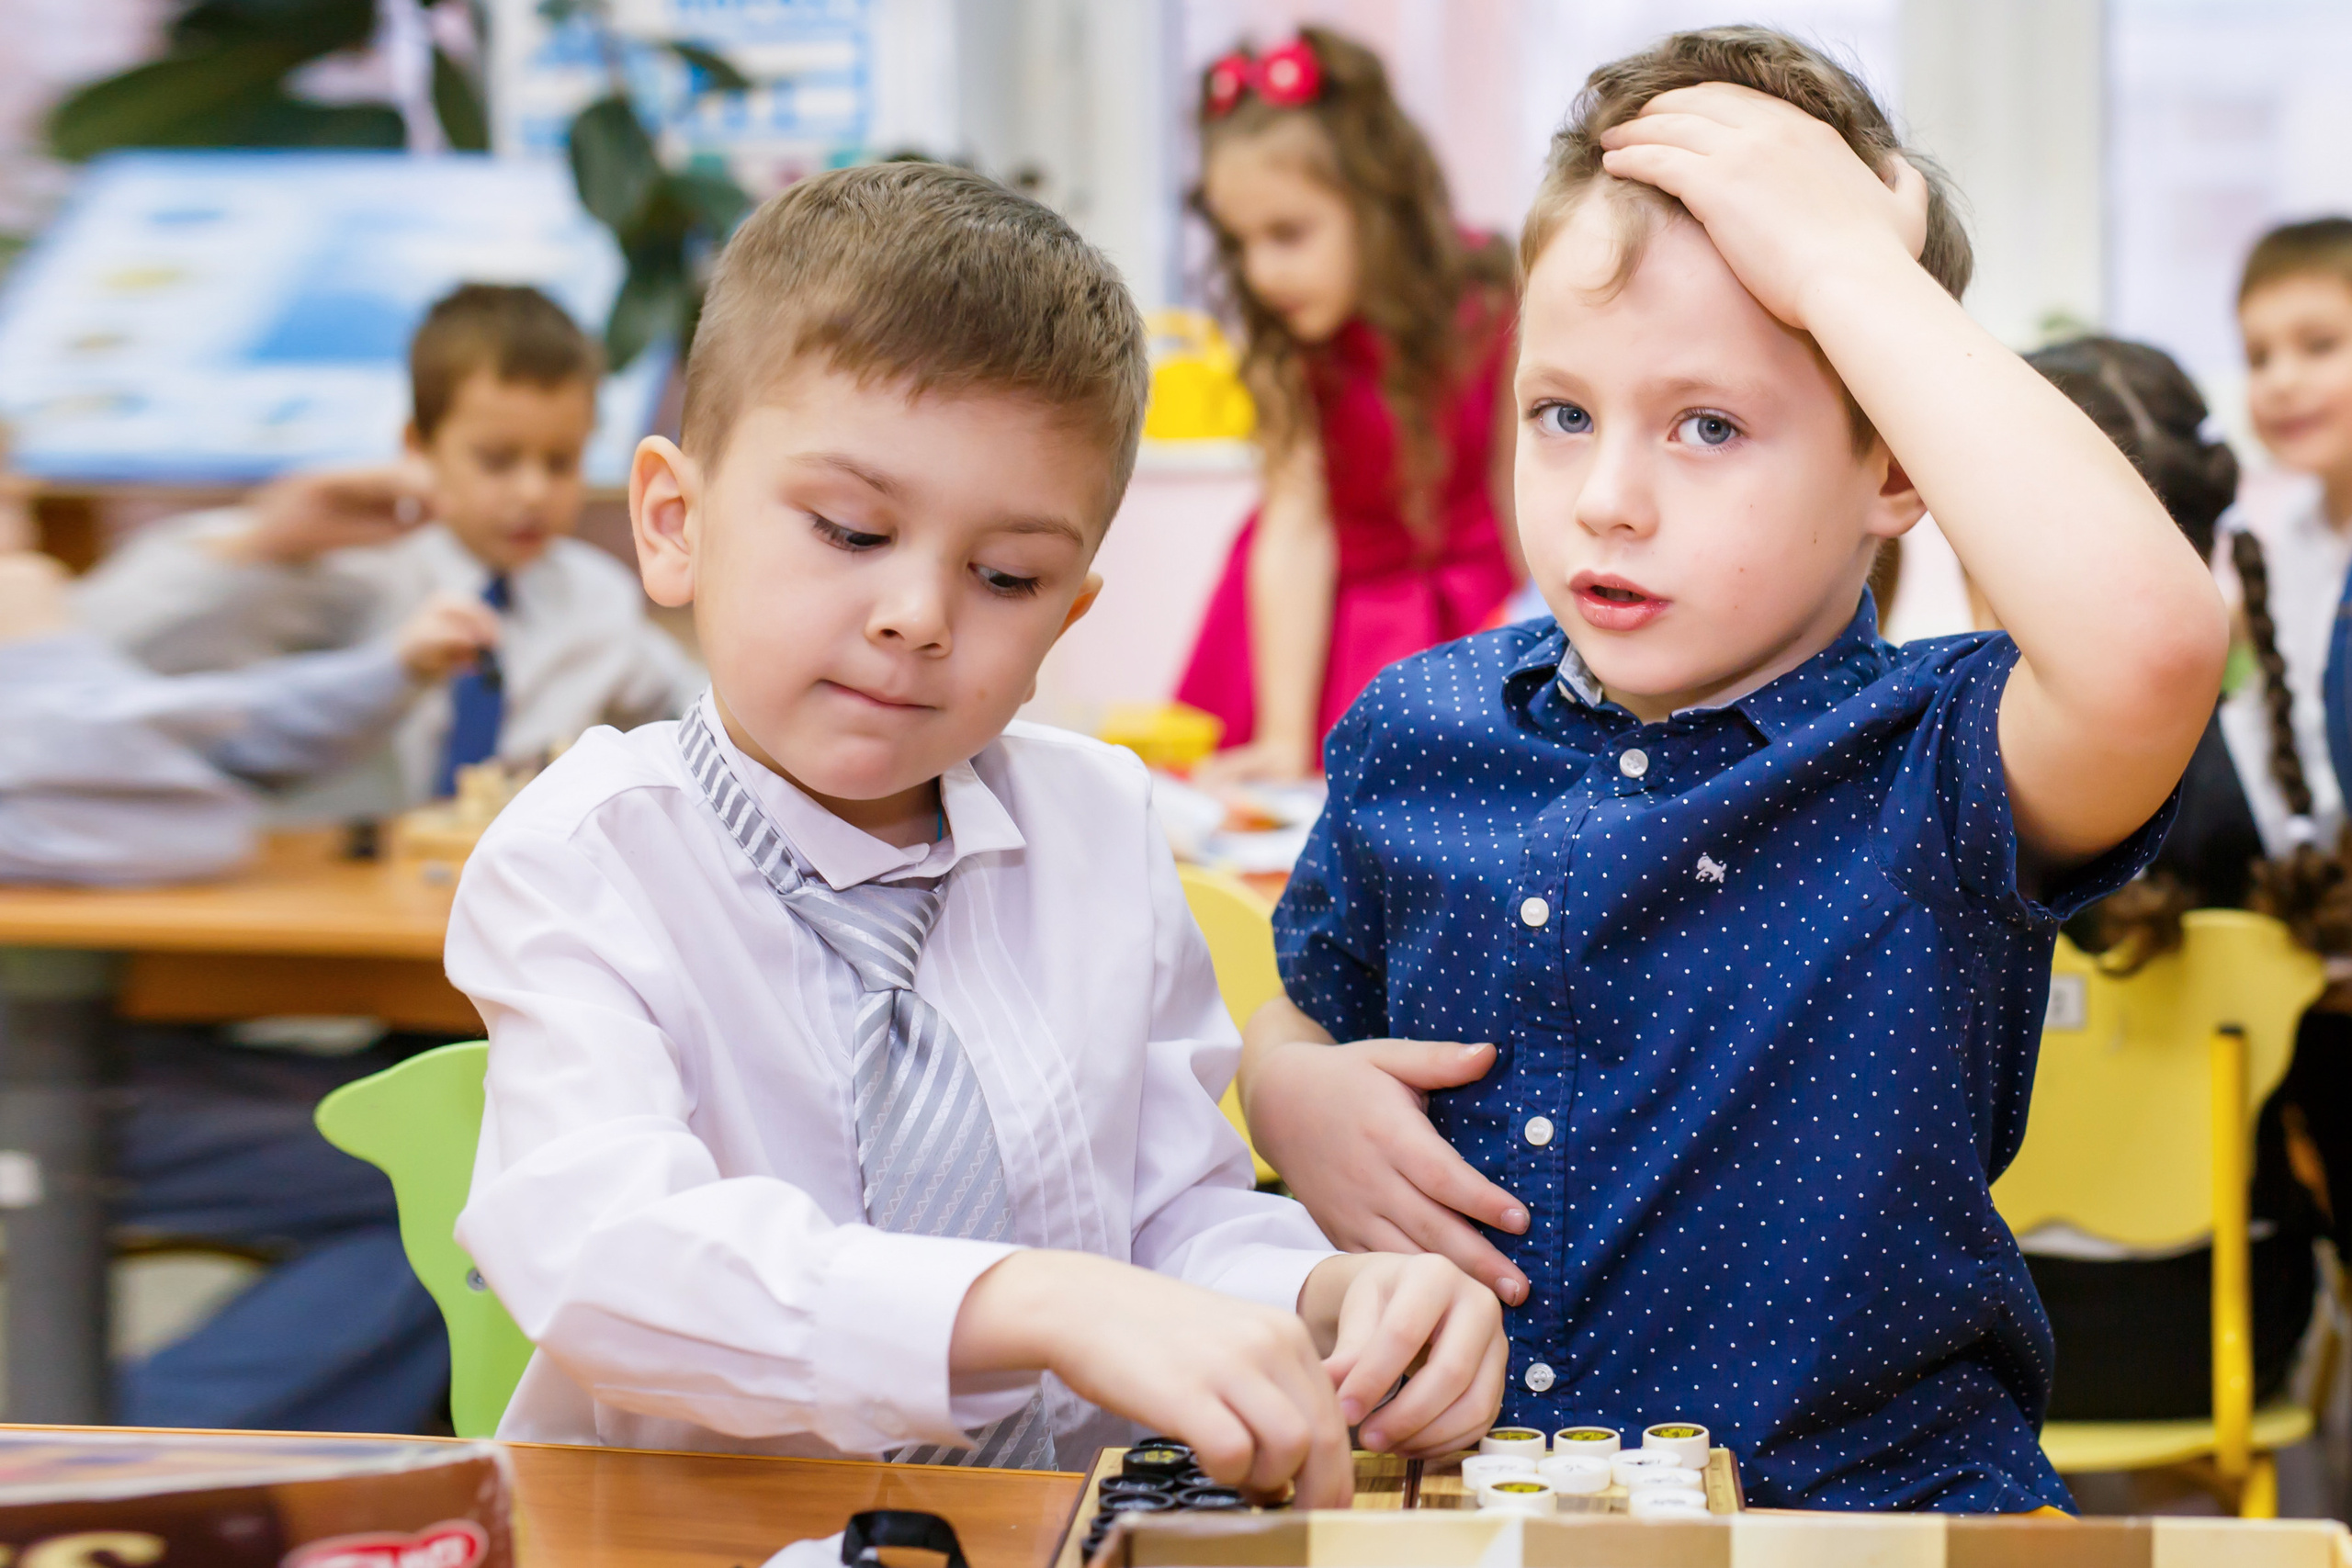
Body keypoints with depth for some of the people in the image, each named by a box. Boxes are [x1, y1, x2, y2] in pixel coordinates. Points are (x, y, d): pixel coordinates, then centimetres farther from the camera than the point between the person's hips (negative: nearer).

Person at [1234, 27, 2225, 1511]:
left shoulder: (1938, 775, -9)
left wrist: (1849, 265, -24)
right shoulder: (1415, 731, 6)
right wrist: (1291, 1091, -2)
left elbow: (2153, 641, -32)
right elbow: (1305, 1009, 23)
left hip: (1858, 1498, -5)